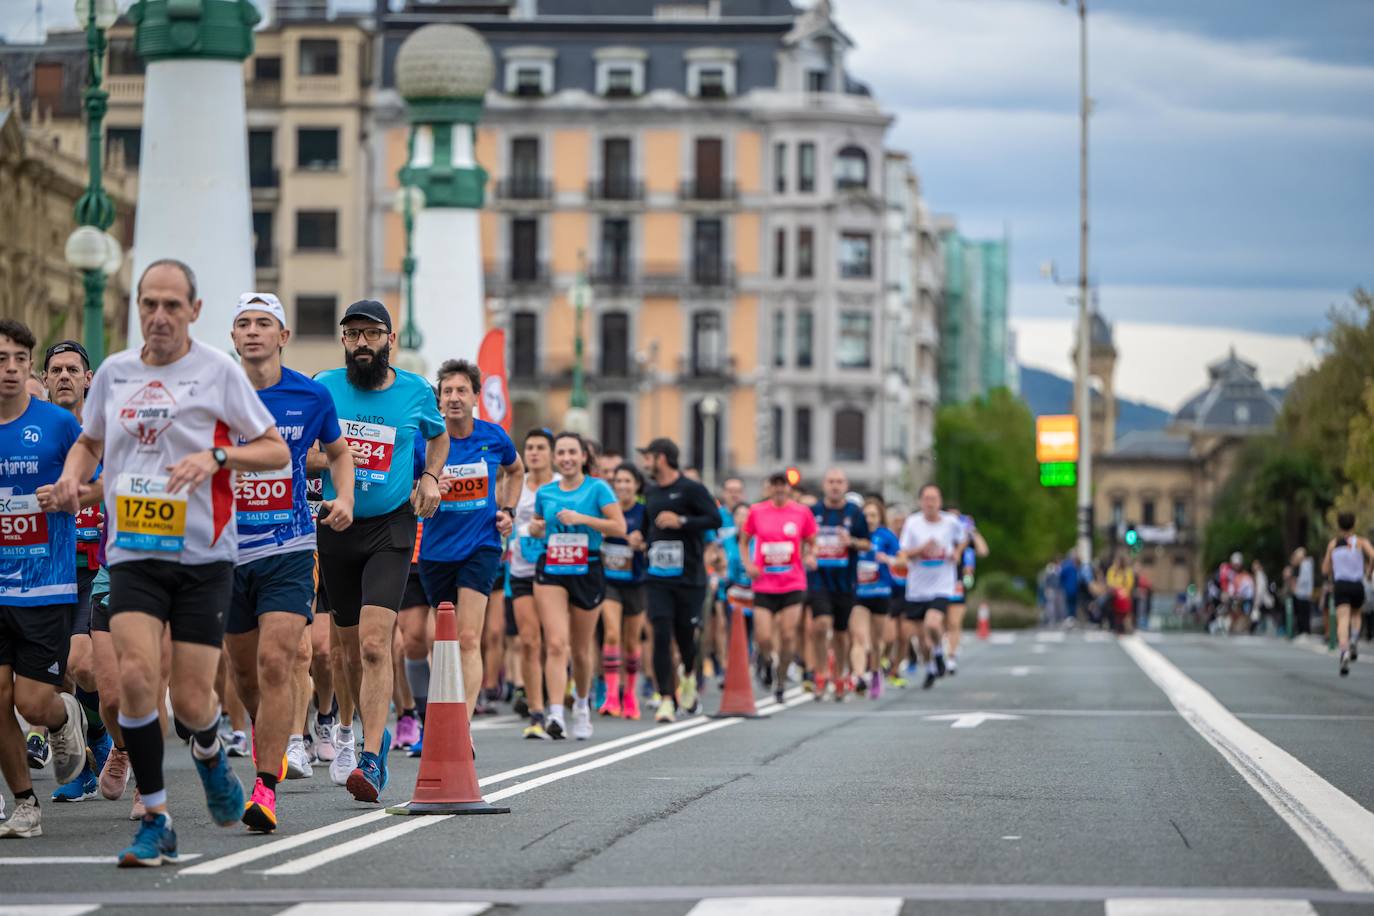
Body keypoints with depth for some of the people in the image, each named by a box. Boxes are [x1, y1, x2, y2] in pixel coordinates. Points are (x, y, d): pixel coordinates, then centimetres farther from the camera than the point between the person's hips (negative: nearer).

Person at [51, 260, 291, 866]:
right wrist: (74, 474, 2)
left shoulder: (218, 371, -2)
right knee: (135, 674, -19)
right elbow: (90, 440, 25)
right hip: (133, 554, 2)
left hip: (203, 557, -2)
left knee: (190, 702, -3)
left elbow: (277, 451, -1)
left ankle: (209, 753, 36)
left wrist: (215, 457, -18)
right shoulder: (113, 372, 8)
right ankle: (155, 822, -8)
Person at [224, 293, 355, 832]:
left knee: (275, 662, -17)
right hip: (226, 548, 2)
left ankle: (265, 788, -18)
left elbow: (338, 450, 19)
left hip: (288, 549, -2)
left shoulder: (311, 396, 0)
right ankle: (265, 734, 45)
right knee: (243, 667, 13)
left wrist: (344, 499, 2)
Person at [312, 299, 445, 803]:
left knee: (374, 641, -18)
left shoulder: (416, 392, 1)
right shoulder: (323, 388, 0)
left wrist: (430, 477, 6)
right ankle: (376, 732, 34)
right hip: (337, 529, 2)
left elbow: (438, 435, 22)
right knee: (351, 649, 10)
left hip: (391, 527, -2)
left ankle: (371, 760, -20)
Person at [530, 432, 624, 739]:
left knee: (581, 649, 10)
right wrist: (535, 528, 1)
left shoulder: (597, 488, -2)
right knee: (556, 644, -16)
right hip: (550, 572, 1)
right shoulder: (545, 493, 9)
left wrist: (582, 518, -18)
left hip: (587, 572, -1)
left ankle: (582, 705, 36)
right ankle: (555, 714, -24)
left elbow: (619, 527, -10)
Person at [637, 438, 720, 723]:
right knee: (661, 635, -9)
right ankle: (667, 699, -11)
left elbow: (715, 519, -15)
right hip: (658, 578, 4)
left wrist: (681, 521, -21)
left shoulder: (691, 489, -5)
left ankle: (688, 677, 38)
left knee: (685, 634, 5)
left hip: (689, 577, -4)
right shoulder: (652, 494, 15)